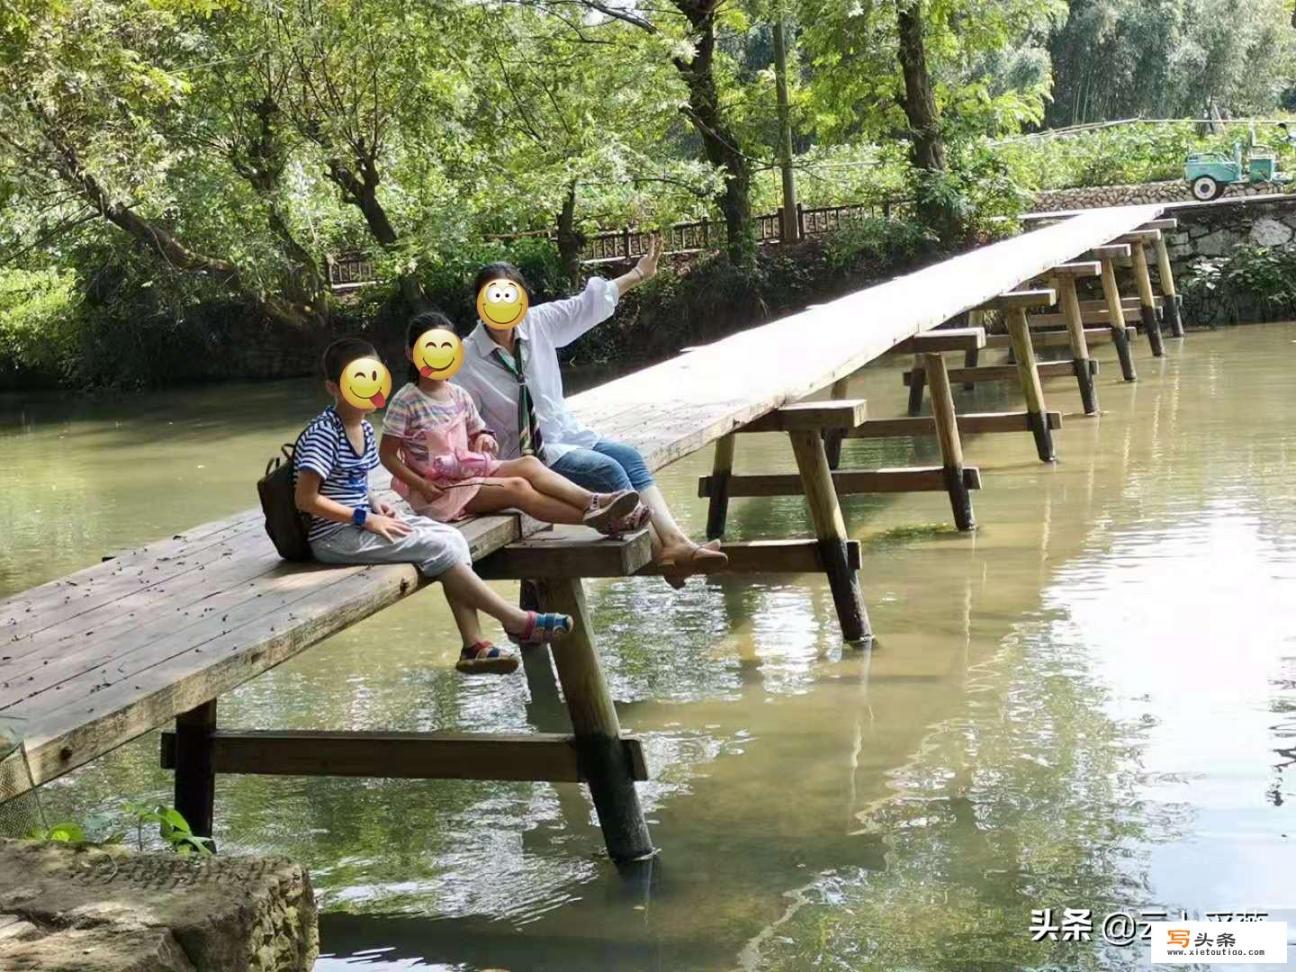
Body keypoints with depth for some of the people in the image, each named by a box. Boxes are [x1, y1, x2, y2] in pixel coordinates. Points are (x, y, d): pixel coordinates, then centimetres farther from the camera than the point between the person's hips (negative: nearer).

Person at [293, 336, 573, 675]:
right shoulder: (324, 433, -17)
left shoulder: (364, 428, 11)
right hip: (333, 536, -9)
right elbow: (306, 499, -21)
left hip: (358, 522, 9)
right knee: (437, 547, -18)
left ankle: (473, 645, -12)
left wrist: (375, 504, 1)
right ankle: (519, 623, -10)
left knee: (452, 537, -6)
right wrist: (366, 519, -19)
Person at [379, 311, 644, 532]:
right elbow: (387, 454, -10)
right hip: (438, 489, -7)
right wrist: (421, 485, -21)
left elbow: (477, 431, 20)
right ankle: (593, 518, -35)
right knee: (517, 488, -25)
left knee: (528, 464, -18)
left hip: (468, 470, 7)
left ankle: (593, 502, -35)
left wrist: (484, 438, -6)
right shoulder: (406, 401, -11)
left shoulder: (458, 395, 9)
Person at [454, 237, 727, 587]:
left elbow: (587, 306, 11)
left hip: (567, 435, 6)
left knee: (628, 456, -15)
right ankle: (661, 551, -20)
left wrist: (638, 275, 15)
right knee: (608, 470, -22)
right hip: (525, 454, -6)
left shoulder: (538, 323, 1)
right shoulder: (467, 361, -12)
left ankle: (675, 542, -25)